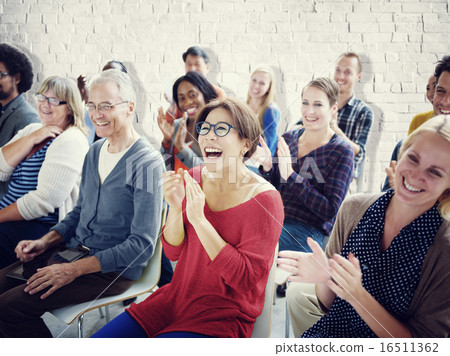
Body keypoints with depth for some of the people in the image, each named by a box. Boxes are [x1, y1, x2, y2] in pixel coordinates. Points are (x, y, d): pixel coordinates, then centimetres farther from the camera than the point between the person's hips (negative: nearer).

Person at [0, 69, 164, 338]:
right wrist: (45, 242, 4)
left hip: (112, 271, -8)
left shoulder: (148, 164, -17)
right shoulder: (95, 152, 10)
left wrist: (74, 270, -21)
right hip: (75, 252, 8)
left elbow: (142, 245, -20)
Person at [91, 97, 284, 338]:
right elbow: (173, 252, 5)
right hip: (177, 297, 6)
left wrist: (199, 220, -24)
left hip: (223, 316, -5)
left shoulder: (264, 198, -16)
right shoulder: (193, 179, 2)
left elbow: (247, 278, -19)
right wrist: (175, 208, -15)